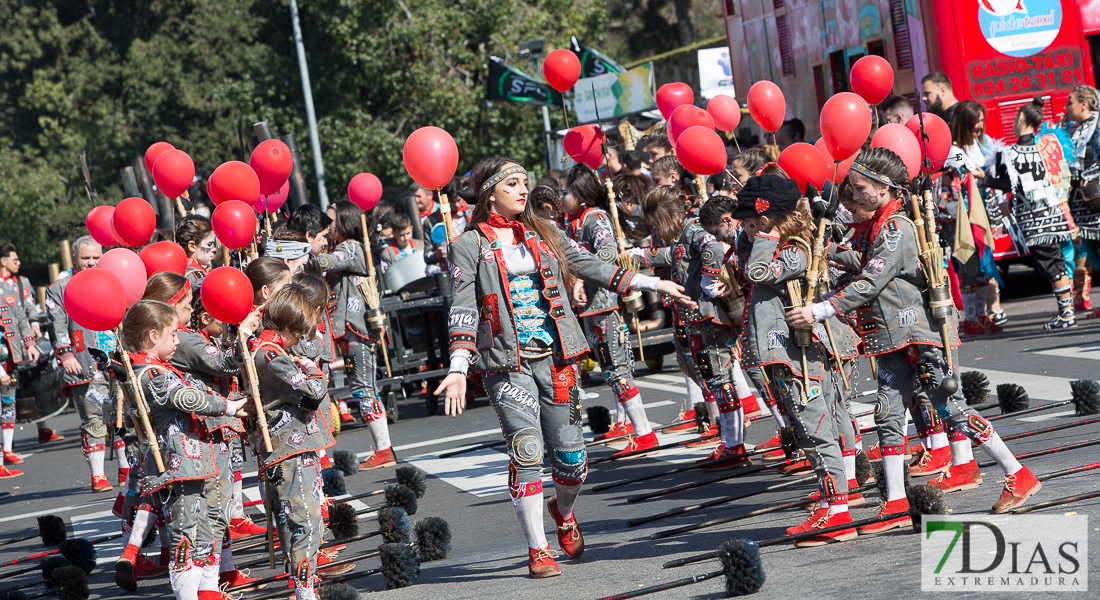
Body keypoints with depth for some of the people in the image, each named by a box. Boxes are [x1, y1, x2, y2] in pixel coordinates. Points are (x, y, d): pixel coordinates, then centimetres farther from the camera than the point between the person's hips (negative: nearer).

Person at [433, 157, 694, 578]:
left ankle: (564, 513, 35)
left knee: (570, 454, 3)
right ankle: (537, 549, -5)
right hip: (507, 362, -3)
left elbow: (593, 268, 17)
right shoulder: (468, 246, 2)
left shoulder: (542, 235, 14)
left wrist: (653, 284, 13)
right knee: (526, 450, -14)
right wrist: (458, 370, -16)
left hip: (554, 355, 4)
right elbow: (463, 310, -5)